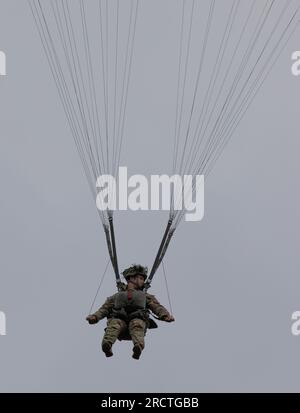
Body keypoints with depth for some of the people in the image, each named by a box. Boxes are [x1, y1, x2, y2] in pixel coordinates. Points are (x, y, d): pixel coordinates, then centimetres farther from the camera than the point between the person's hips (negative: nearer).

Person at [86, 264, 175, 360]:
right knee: (114, 324, -34)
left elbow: (157, 307, 18)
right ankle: (107, 345, -60)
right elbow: (104, 308, 22)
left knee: (137, 325, -36)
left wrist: (166, 316, -4)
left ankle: (138, 346, -63)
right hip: (119, 319, 0)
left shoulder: (146, 296, 35)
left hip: (138, 319, 0)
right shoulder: (117, 296, 35)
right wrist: (94, 317, 1)